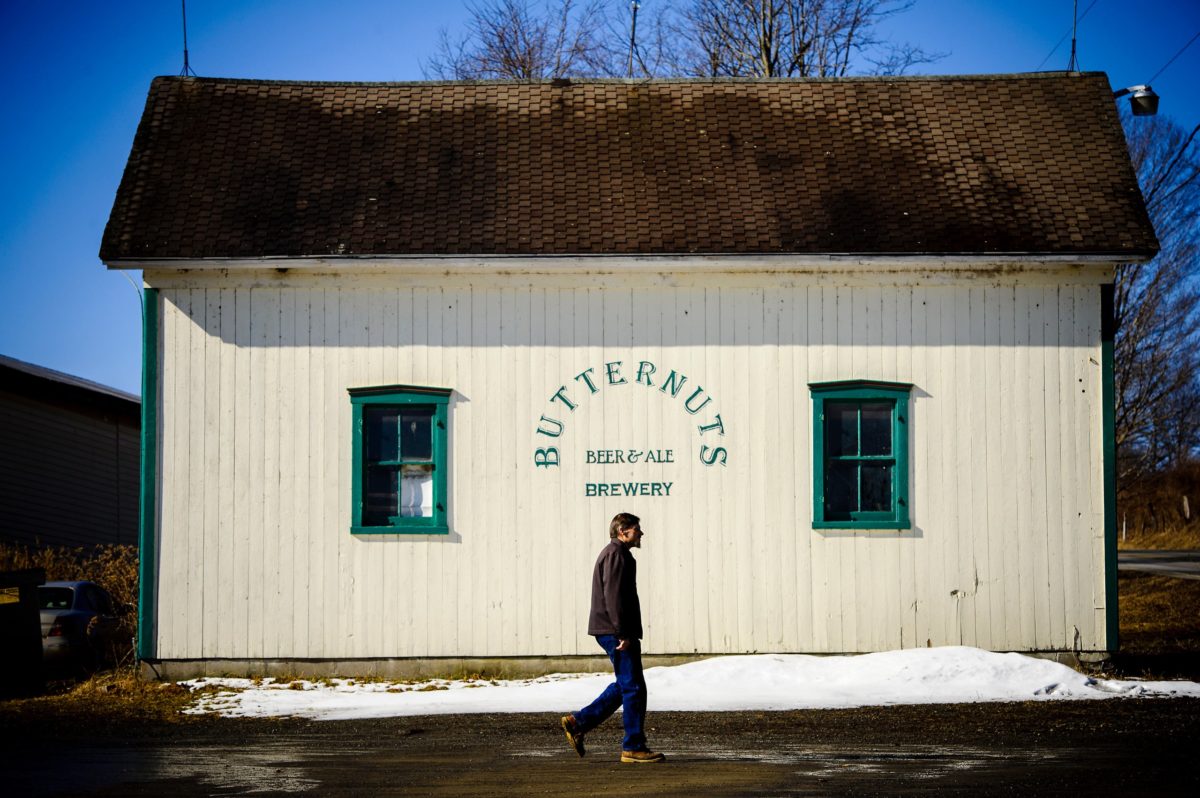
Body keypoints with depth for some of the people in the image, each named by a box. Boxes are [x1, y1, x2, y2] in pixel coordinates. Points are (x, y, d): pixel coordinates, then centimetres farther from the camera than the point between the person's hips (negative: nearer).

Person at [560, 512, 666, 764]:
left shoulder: (614, 553, 23)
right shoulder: (617, 554, -11)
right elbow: (614, 596, -20)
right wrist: (623, 633, -22)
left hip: (610, 632, 11)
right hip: (615, 630, -11)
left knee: (624, 686, 15)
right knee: (633, 688, -6)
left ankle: (578, 722, 15)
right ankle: (633, 747, -3)